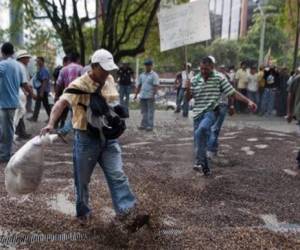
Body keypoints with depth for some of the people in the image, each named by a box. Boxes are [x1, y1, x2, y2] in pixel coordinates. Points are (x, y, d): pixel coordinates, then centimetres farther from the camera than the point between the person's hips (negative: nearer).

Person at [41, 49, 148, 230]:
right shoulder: (78, 85, -17)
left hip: (108, 137, 5)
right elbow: (61, 103, -30)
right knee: (82, 179, 10)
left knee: (118, 175, -2)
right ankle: (83, 212, 30)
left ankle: (128, 213, -2)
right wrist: (51, 124, -45)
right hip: (87, 138, -4)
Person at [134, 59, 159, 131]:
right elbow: (139, 85, 19)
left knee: (150, 112, -3)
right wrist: (136, 94, 14)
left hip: (150, 97, -6)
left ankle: (150, 126, 1)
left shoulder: (154, 75, -4)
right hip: (142, 96, 6)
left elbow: (156, 86, -12)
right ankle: (144, 125, 17)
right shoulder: (142, 75, 14)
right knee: (144, 112, 11)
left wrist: (153, 95, -21)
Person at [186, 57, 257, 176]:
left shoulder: (219, 78, -6)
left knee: (200, 131, -33)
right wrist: (188, 89, -14)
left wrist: (248, 101, -17)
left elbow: (233, 92, -7)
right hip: (198, 113, 5)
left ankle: (199, 161, -24)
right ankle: (205, 167, 28)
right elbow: (188, 98, 7)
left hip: (211, 111, -5)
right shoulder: (195, 79, 4)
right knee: (199, 139, 9)